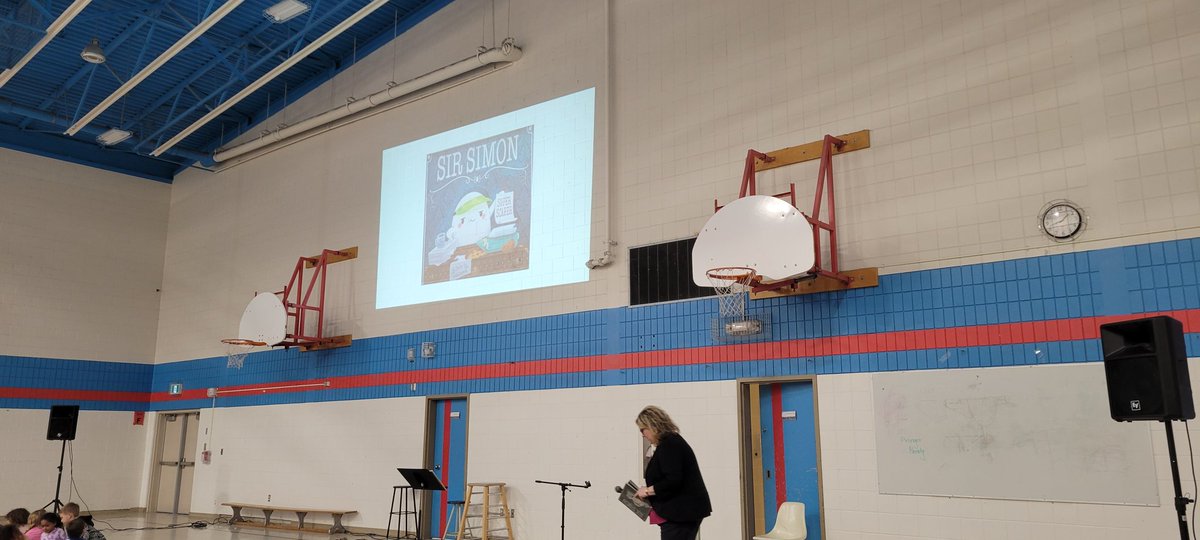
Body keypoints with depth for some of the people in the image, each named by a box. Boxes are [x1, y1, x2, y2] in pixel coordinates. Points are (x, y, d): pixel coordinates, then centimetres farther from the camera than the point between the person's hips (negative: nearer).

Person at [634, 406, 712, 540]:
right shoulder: (673, 441, 16)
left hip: (681, 512, -11)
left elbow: (673, 480, -25)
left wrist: (648, 490, -14)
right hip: (686, 510, 11)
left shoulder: (668, 445, -16)